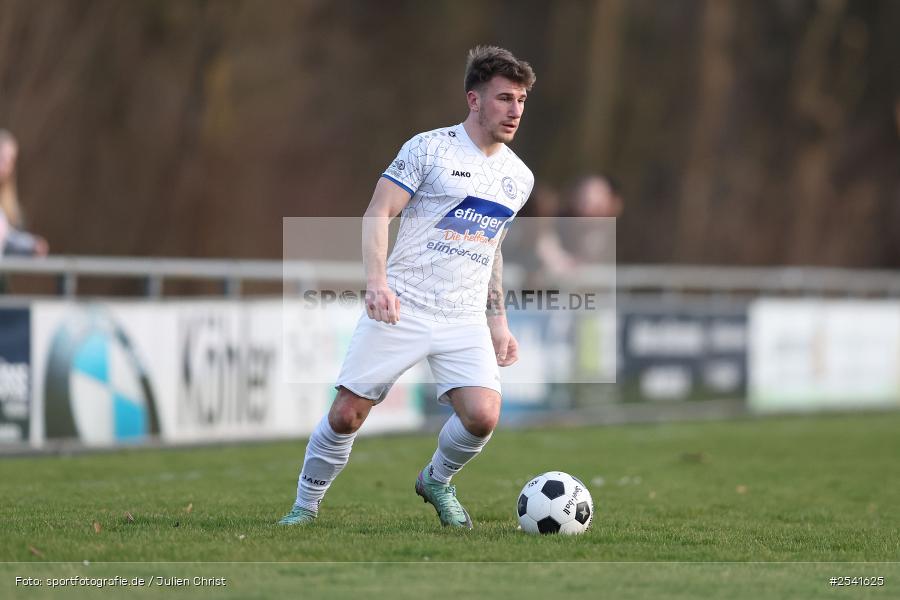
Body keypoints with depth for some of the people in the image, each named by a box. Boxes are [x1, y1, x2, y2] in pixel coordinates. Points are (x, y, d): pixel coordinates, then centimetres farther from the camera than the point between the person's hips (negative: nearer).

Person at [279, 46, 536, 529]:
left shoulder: (519, 177, 14)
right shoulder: (429, 148, -4)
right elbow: (377, 214, -8)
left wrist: (498, 321, 20)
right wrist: (377, 281, -23)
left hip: (466, 321, 4)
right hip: (401, 308, -4)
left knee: (482, 416, -15)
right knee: (347, 414, -5)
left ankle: (436, 481, 15)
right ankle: (305, 506, 16)